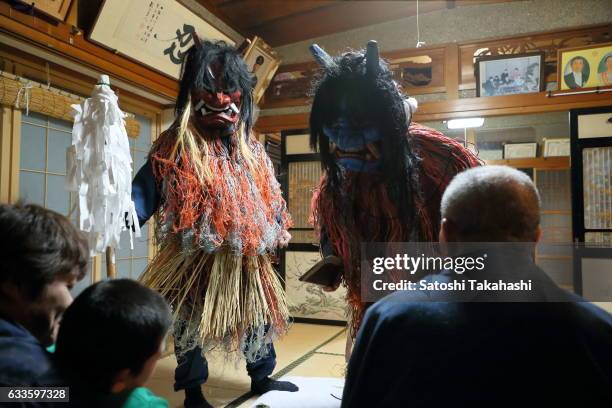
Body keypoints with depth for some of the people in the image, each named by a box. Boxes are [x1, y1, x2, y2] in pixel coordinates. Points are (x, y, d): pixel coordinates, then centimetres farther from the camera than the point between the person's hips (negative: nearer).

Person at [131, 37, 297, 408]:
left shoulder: (252, 150, 7)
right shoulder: (177, 146, -9)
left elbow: (268, 199, 15)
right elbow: (146, 190, -17)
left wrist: (277, 231, 17)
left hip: (248, 260, 5)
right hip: (195, 259, -5)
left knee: (260, 315, 17)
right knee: (191, 322, 7)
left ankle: (262, 377, 39)